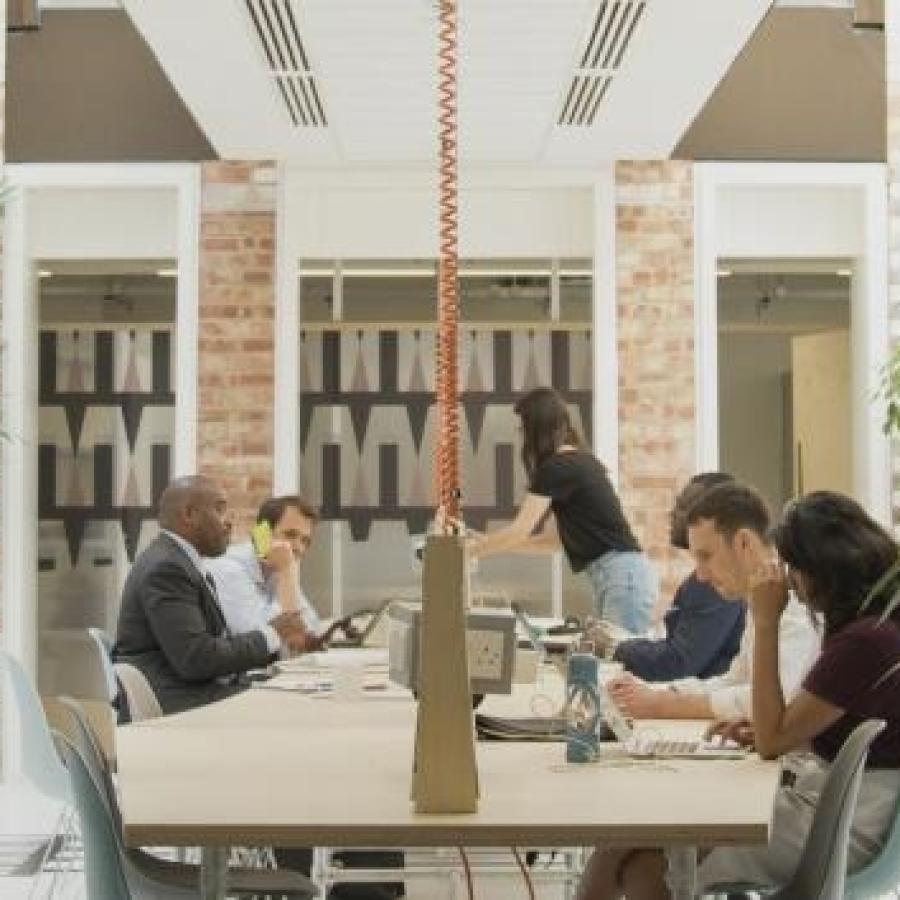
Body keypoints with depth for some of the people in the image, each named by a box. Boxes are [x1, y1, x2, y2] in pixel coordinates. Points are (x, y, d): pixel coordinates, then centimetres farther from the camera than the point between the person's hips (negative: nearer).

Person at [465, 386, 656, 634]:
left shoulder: (557, 467, -11)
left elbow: (520, 531, -8)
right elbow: (558, 537, 20)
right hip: (612, 576, 10)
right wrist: (491, 541, 22)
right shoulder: (578, 461, 17)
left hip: (622, 575, -10)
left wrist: (472, 549, 6)